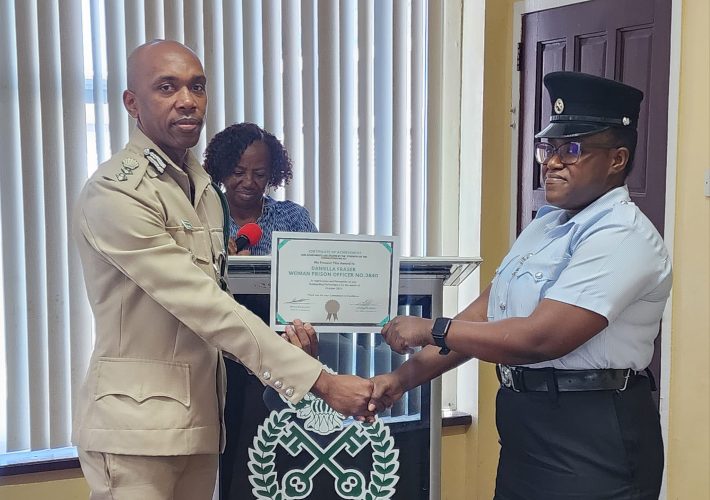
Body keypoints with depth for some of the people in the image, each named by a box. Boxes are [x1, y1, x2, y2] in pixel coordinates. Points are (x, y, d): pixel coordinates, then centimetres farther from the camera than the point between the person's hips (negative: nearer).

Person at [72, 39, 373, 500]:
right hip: (136, 424, -7)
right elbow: (203, 305, -22)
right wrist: (321, 381, -24)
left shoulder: (204, 190, 13)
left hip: (200, 421, 7)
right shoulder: (115, 191, -15)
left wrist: (281, 336, -1)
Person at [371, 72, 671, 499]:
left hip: (590, 446, -8)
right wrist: (405, 377, 0)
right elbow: (483, 314, 9)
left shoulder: (622, 237, -17)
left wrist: (431, 330, -14)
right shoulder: (546, 227, 12)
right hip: (524, 432, 8)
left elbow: (540, 338, -24)